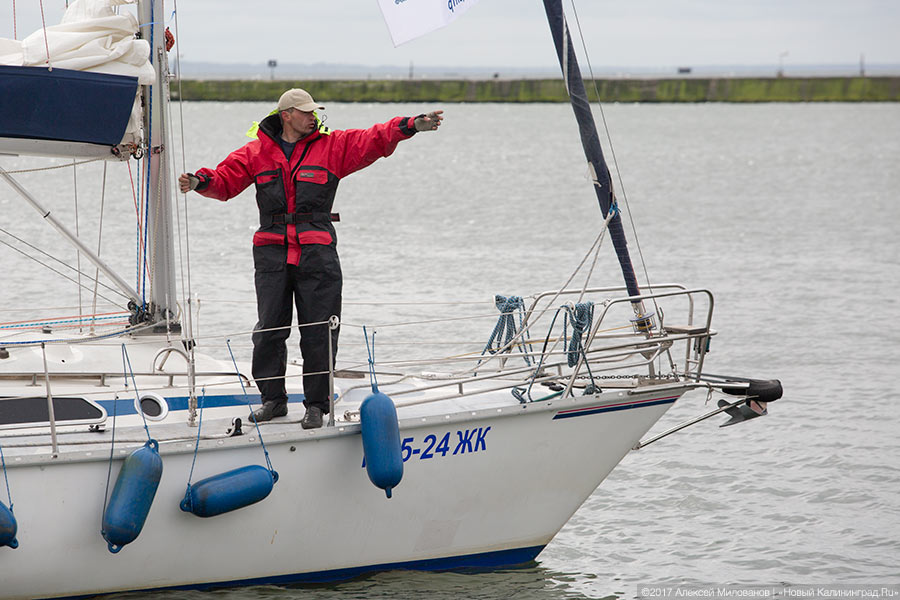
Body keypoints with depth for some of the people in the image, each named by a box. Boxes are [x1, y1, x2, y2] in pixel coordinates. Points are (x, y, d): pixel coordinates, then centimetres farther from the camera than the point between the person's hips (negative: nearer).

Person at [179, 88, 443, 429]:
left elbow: (373, 141, -2)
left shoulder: (332, 146, 7)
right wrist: (200, 182, -12)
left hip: (317, 252, -1)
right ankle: (273, 399, 16)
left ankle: (316, 405, 8)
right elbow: (226, 179, 9)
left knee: (319, 332, 0)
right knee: (269, 329, 3)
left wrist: (411, 127, -16)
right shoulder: (257, 152, 10)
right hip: (272, 250, 1)